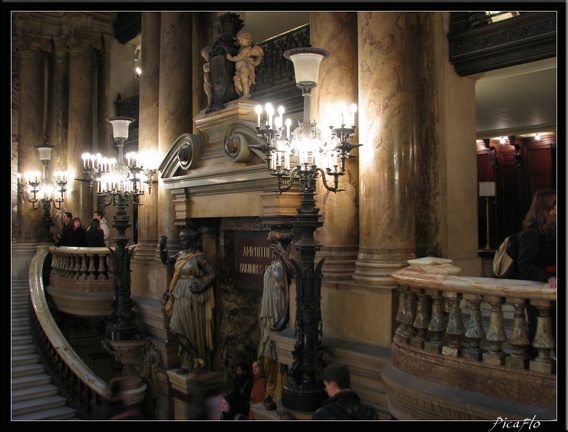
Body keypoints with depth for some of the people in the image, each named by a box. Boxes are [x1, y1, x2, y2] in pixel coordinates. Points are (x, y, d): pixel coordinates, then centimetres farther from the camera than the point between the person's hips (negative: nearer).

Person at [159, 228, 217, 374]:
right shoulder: (180, 254, 9)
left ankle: (197, 359, 14)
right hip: (179, 297, 7)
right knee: (177, 330, 8)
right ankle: (188, 362, 18)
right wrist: (162, 246, 3)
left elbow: (213, 274, -17)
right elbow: (166, 261, 16)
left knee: (191, 331, -2)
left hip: (191, 298, -7)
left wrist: (201, 289, -20)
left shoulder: (198, 257, -12)